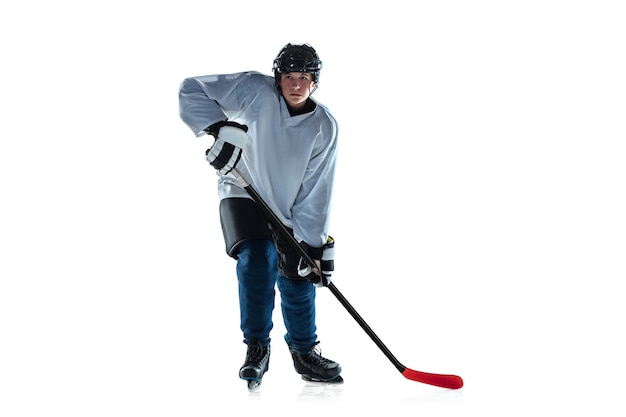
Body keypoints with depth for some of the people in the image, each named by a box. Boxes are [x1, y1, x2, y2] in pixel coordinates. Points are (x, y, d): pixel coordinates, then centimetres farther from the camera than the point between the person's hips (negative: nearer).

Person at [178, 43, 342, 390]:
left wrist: (316, 246, -18)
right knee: (257, 262, -23)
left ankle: (304, 351, 27)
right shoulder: (256, 92, -19)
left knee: (298, 280, 3)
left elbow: (317, 191, -13)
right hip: (243, 194, -2)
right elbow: (192, 89, -19)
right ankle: (256, 348, -6)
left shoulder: (324, 127, -13)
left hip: (290, 210, 3)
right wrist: (218, 128, -32)